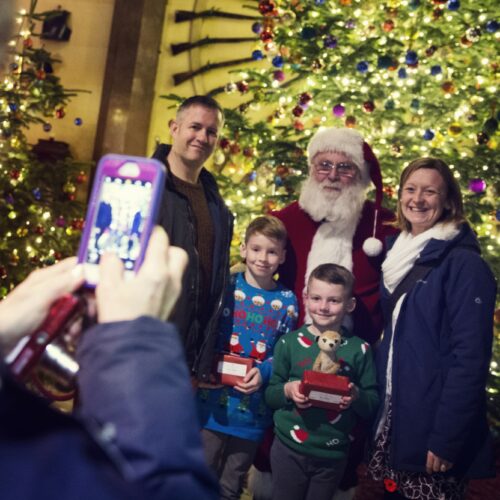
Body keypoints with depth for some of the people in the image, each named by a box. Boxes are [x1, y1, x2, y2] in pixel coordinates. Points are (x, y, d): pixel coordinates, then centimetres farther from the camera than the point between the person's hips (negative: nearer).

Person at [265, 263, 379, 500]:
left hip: (333, 454, 1)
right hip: (289, 449, 0)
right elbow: (269, 394, 0)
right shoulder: (289, 342, -5)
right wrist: (287, 390, -20)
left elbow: (373, 404, -1)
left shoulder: (359, 348, -4)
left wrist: (357, 397, -21)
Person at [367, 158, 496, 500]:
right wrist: (376, 407, 9)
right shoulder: (400, 256, 9)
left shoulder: (465, 265, -14)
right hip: (393, 420, 7)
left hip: (434, 431, -7)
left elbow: (470, 358, -18)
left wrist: (446, 439, -20)